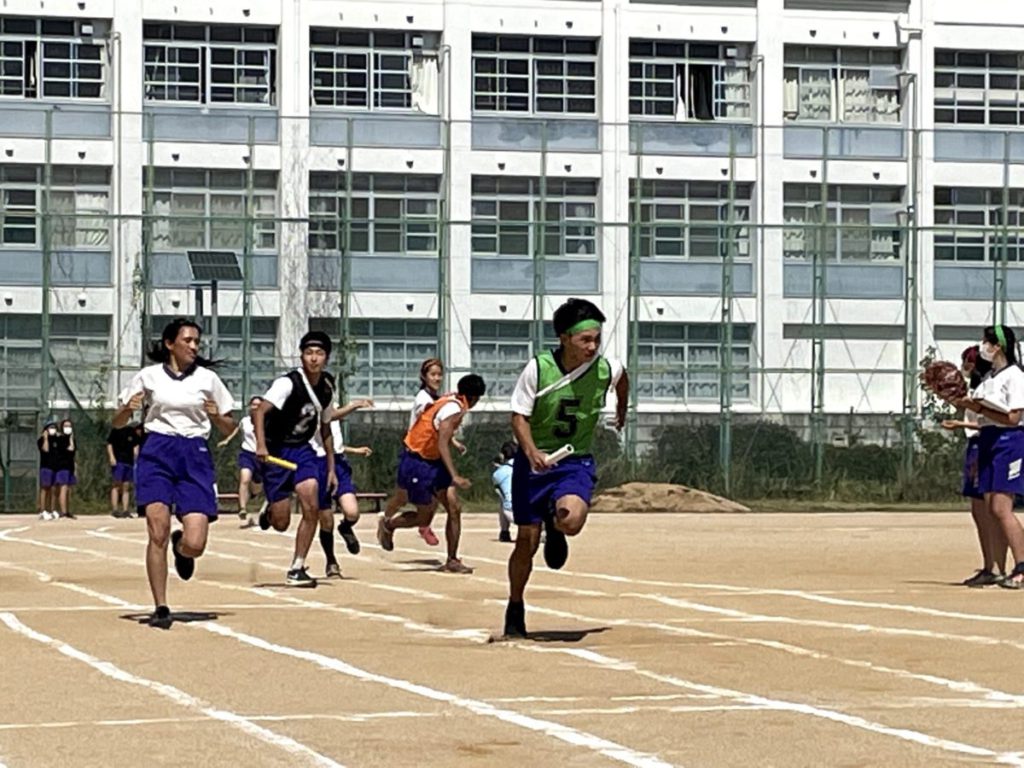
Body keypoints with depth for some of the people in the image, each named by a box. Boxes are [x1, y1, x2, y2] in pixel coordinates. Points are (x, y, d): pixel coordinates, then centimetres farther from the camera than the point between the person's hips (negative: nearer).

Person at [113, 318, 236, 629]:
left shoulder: (208, 378, 9)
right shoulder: (149, 376, 7)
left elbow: (229, 428, 12)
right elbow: (117, 423, 12)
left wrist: (216, 416, -9)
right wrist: (128, 409, -10)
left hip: (195, 457, 1)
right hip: (157, 454, -1)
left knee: (195, 544, -10)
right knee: (158, 533, -13)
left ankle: (180, 547, 29)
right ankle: (160, 608, -2)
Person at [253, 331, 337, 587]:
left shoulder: (327, 386, 3)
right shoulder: (288, 383, -18)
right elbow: (260, 411, -29)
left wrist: (331, 468, 16)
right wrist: (261, 445, -44)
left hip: (303, 450, 5)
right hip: (277, 451, -5)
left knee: (312, 508, -16)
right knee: (281, 522, -2)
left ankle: (297, 569, -4)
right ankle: (269, 511, 37)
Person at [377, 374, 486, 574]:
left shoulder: (450, 402, 5)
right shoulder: (454, 410, -23)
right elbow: (442, 444, -31)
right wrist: (454, 476, -37)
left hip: (431, 460, 9)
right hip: (417, 464, -9)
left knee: (454, 508, 0)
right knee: (424, 518, 3)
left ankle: (452, 560, 3)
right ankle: (388, 525, 29)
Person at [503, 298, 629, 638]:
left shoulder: (606, 369, -10)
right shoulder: (538, 368, -16)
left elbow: (622, 377, 16)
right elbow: (519, 416, -11)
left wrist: (622, 410, 33)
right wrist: (532, 452, -28)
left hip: (576, 461, 1)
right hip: (534, 461, 0)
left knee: (571, 520, -29)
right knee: (527, 541, 3)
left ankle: (554, 524, 11)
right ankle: (515, 610, 25)